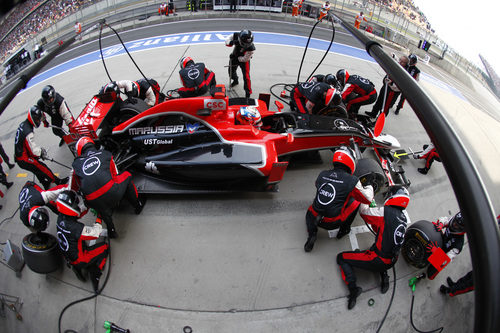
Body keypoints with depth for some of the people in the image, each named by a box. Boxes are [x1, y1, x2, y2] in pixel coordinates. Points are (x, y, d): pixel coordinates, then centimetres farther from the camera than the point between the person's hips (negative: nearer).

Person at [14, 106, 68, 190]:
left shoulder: (23, 124, 2)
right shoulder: (28, 132, -29)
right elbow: (34, 150, -24)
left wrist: (40, 150, 8)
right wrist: (42, 152, -5)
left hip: (19, 155, 9)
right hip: (24, 159, -9)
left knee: (38, 170, 20)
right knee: (43, 168, 0)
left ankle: (46, 185, 32)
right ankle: (58, 182, 11)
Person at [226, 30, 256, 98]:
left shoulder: (251, 48, -38)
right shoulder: (235, 36, -31)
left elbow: (245, 59, -26)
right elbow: (227, 41, -19)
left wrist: (236, 58, -25)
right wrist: (231, 42, -41)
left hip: (244, 60, -4)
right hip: (234, 56, 4)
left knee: (246, 76, -11)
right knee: (231, 71, 23)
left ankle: (248, 93, 3)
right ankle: (235, 81, 56)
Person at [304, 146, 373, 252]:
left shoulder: (322, 174, 2)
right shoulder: (352, 180, -11)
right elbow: (368, 199, 3)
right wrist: (369, 187, 26)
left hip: (314, 218, 3)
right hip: (332, 223, -3)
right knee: (355, 201, 15)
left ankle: (312, 233, 13)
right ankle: (344, 229, 24)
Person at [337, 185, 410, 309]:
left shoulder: (386, 211, -20)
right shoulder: (403, 217, 3)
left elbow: (364, 211, -7)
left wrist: (368, 191, 4)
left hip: (378, 261, -8)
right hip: (391, 262, 8)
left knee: (341, 257, 4)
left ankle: (353, 288, -10)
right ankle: (384, 275, 22)